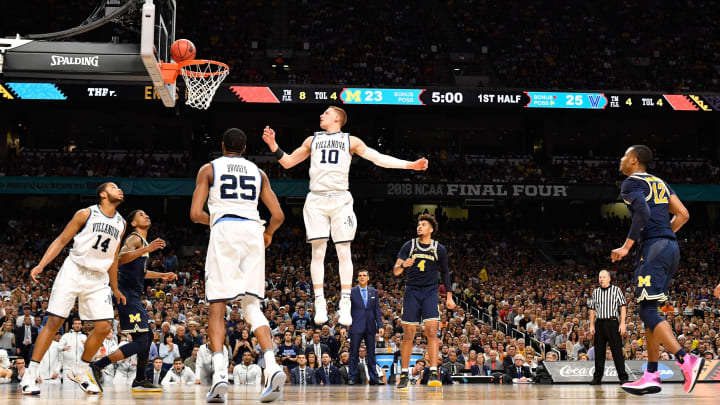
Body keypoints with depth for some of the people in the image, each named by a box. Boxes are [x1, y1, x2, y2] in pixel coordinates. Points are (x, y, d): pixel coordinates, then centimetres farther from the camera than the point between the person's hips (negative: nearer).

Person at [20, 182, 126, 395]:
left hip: (98, 279, 5)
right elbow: (61, 241, -2)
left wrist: (115, 288, 21)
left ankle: (79, 371, 11)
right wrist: (41, 265, -13)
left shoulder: (121, 224, 11)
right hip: (74, 271, -5)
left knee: (104, 327, -7)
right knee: (54, 322, -9)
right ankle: (30, 373, -5)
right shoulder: (86, 214, -3)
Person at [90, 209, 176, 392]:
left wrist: (161, 275, 34)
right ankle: (96, 367, -18)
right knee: (140, 342, -16)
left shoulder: (143, 242, 21)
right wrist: (146, 249, -37)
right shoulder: (134, 238, -9)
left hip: (133, 296, 11)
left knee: (147, 337, 17)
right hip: (127, 295, -11)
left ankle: (140, 381, 25)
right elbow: (120, 259, -30)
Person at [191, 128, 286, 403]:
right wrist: (268, 233, 34)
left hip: (224, 230, -3)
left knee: (217, 306, 1)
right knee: (252, 305, 7)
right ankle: (272, 366, -13)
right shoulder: (258, 172, 20)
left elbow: (195, 214, 3)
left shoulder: (209, 169, 12)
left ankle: (219, 373, -15)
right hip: (253, 231, 3)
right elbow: (278, 216, 14)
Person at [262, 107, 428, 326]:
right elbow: (288, 162, 22)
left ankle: (345, 306, -3)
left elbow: (379, 158, 7)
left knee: (344, 252, -4)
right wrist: (273, 145, 6)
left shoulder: (351, 141, 11)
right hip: (316, 199, 1)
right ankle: (320, 304, -1)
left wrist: (410, 165, -1)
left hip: (340, 199, -1)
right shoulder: (312, 140, 19)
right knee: (318, 251, -4)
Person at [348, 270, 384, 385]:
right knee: (354, 353, 0)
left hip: (370, 327, 2)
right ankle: (352, 378, 5)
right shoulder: (351, 292, 3)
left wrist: (380, 326, 1)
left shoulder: (374, 292, 11)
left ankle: (373, 378, 7)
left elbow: (377, 310, 10)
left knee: (371, 353, 5)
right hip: (356, 327, -2)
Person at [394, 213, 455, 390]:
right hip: (411, 291, 1)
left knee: (432, 332, -14)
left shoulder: (439, 249, 3)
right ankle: (404, 374, 8)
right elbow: (395, 271, -3)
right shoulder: (409, 246, 2)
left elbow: (445, 273, 15)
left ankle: (433, 373, -19)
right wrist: (403, 265, -25)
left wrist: (449, 296, 14)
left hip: (430, 293, -1)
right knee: (408, 335, 1)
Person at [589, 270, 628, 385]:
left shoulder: (616, 290, 3)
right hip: (599, 323, 4)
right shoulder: (595, 292, 15)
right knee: (599, 351, 5)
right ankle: (597, 377, 10)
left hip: (612, 322, -4)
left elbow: (623, 307, -1)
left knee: (617, 350, -6)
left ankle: (623, 377, -4)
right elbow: (592, 309, 16)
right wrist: (591, 325, 8)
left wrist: (622, 323, -10)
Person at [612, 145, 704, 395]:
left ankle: (685, 360, -27)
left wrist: (626, 247, -17)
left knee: (647, 311, -11)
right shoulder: (660, 183, 22)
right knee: (650, 310, 13)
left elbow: (642, 213, -19)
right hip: (671, 247, 9)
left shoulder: (631, 183, -3)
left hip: (653, 248, -9)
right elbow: (683, 214, 18)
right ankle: (652, 376, 10)